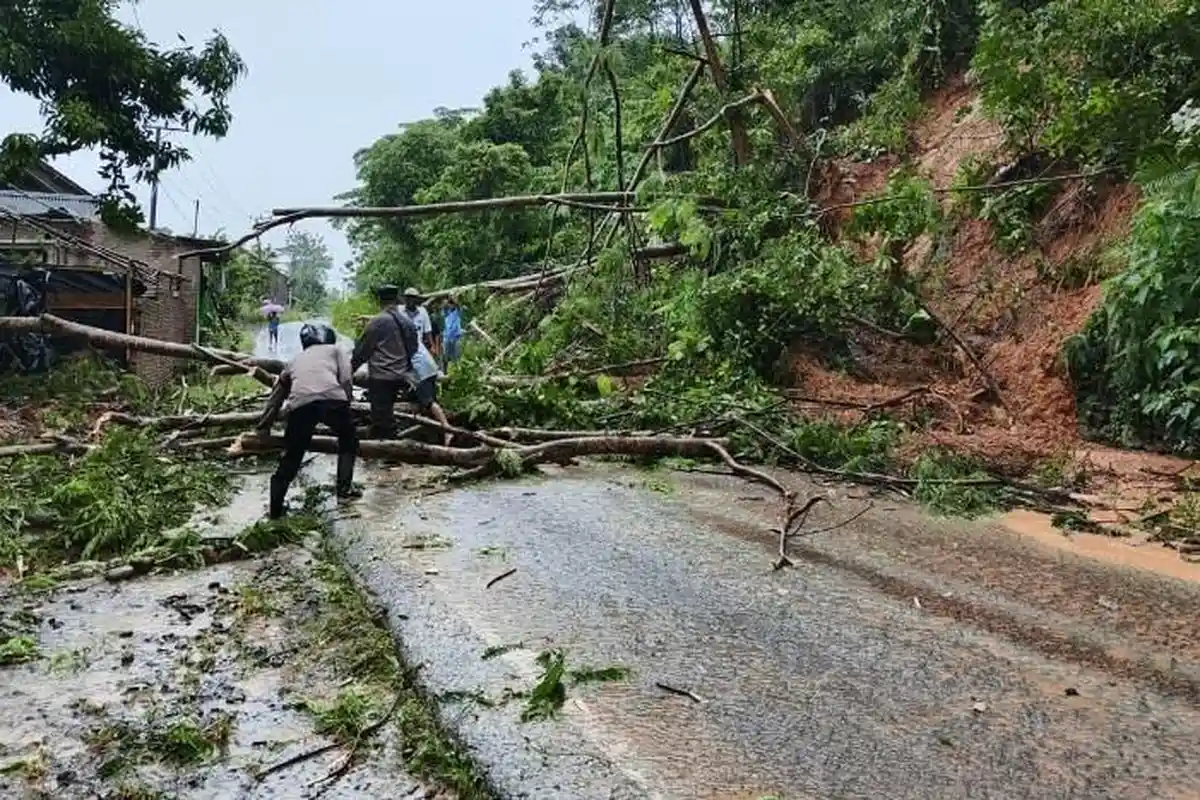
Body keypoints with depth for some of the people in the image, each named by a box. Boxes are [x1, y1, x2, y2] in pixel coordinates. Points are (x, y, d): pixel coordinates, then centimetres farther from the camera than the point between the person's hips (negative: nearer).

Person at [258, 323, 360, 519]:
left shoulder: (295, 360, 37)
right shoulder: (335, 349, 29)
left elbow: (277, 397, 40)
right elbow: (346, 380, 10)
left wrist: (263, 427, 49)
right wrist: (345, 407, 20)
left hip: (300, 404, 2)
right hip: (332, 398, -2)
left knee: (291, 457, 17)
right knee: (348, 440, 26)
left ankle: (275, 509, 22)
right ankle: (345, 489, 20)